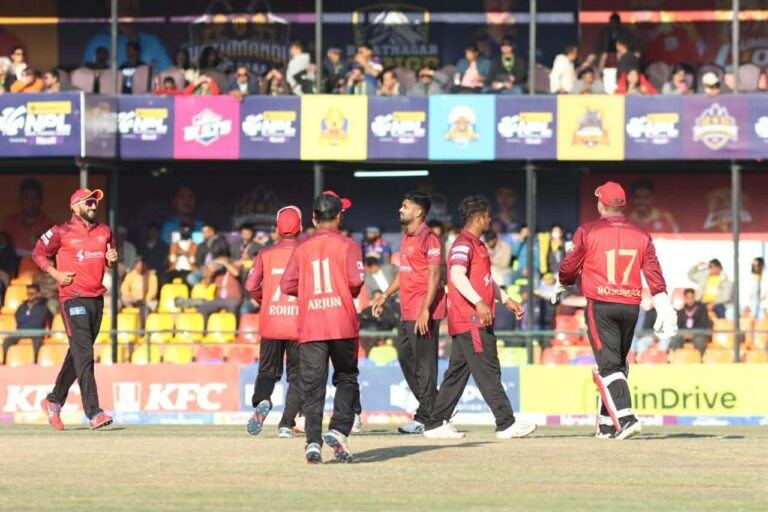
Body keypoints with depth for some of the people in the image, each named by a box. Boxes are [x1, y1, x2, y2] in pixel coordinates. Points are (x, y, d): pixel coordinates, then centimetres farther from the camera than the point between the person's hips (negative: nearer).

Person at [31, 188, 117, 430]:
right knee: (83, 355, -13)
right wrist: (56, 274, -8)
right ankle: (93, 413, -18)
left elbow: (109, 261, 23)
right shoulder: (62, 232, -4)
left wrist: (111, 260, 0)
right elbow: (38, 253, 4)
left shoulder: (104, 232, 12)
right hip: (73, 299, -7)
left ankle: (54, 401, 29)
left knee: (77, 355, 14)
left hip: (96, 298, 7)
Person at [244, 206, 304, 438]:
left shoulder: (266, 253, 4)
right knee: (296, 375, 8)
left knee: (267, 372, 12)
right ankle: (286, 424, -3)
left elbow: (251, 285, -4)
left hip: (270, 323, 1)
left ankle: (261, 401, -19)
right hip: (298, 323, -1)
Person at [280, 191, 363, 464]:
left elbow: (287, 285, 2)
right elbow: (356, 279, -11)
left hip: (310, 326, 2)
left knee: (312, 387, 2)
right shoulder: (346, 244, 0)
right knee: (346, 379, 11)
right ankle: (339, 430, -7)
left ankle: (313, 441, -8)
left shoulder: (302, 248, 8)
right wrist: (350, 294, 10)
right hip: (342, 323, -2)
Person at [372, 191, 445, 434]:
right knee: (405, 357, 14)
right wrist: (385, 296, 23)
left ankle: (424, 418, -1)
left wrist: (425, 310, -23)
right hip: (408, 311, 10)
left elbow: (434, 275, -18)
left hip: (424, 312, -10)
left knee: (423, 362, -5)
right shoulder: (406, 237, 17)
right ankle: (433, 408, 22)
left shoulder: (428, 238, -13)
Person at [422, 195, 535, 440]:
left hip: (477, 321, 11)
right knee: (488, 371, -10)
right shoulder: (463, 244, -11)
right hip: (471, 320, -11)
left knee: (457, 372, 11)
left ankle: (436, 424, 13)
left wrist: (506, 300, 29)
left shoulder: (477, 245, 22)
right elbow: (457, 275, -27)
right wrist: (479, 302, -36)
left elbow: (486, 279, 33)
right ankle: (506, 424, -10)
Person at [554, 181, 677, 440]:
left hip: (600, 306, -4)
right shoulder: (641, 235, 7)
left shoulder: (587, 231, -3)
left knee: (608, 365, -7)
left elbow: (569, 267, 3)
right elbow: (654, 273, 2)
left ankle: (624, 417, -24)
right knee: (617, 364, 15)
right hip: (631, 305, 4)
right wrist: (664, 310, 0)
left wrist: (560, 286, 24)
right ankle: (608, 424, 19)